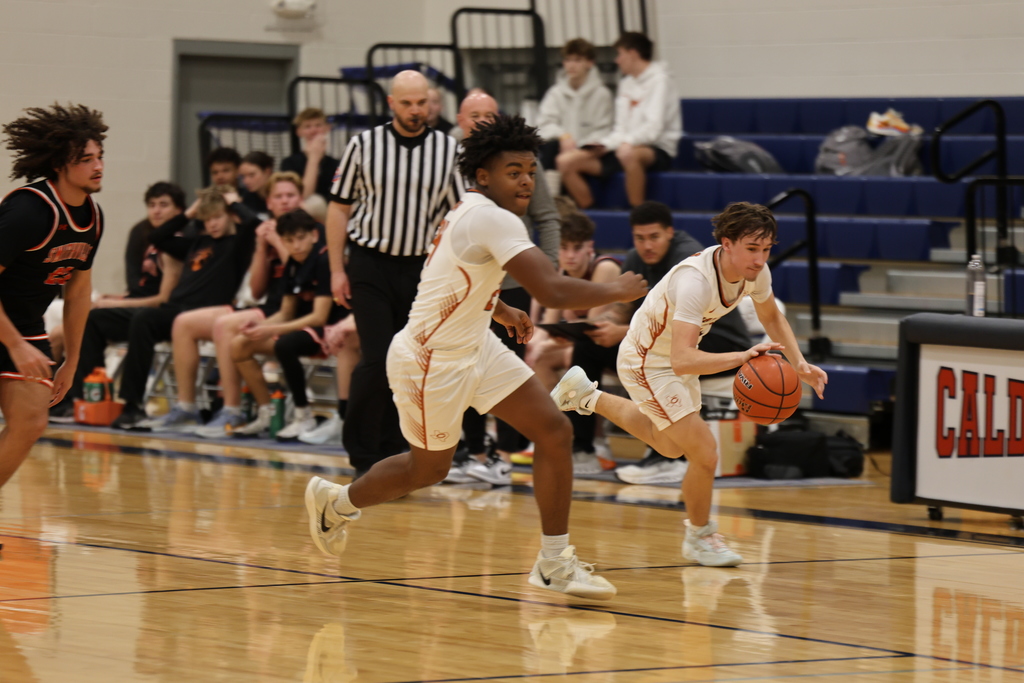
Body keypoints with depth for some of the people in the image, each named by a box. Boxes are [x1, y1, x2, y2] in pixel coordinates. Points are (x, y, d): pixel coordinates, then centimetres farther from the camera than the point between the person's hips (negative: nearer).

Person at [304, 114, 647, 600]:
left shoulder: (474, 214, 5)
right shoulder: (493, 220, -26)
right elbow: (553, 291, -35)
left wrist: (501, 311, 18)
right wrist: (616, 291, -21)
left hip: (474, 346, 9)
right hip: (430, 360, -9)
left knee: (554, 432, -2)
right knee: (429, 468, 11)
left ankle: (555, 564, 3)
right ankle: (335, 502, 39)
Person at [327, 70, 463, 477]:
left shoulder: (448, 150, 2)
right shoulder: (365, 145, -2)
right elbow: (339, 207, 3)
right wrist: (337, 269, -1)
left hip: (421, 268, 2)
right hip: (370, 264, -2)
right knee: (377, 360, -10)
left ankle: (391, 455, 14)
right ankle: (362, 455, 0)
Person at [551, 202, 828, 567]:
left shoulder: (756, 271, -16)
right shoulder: (695, 279, -40)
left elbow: (771, 317, 7)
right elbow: (682, 360, -49)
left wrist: (799, 364, -7)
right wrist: (742, 356, -60)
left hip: (679, 356, 8)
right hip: (648, 361, -8)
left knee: (671, 447, 28)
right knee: (705, 455, -13)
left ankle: (587, 397, 43)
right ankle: (700, 536, 13)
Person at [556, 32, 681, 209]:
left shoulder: (659, 80, -7)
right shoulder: (626, 83, 17)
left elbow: (654, 128, -19)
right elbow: (621, 129, 13)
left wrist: (627, 142, -27)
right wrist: (604, 145, -5)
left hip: (658, 151, -8)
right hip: (626, 146, 8)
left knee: (627, 153, -44)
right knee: (566, 161, -5)